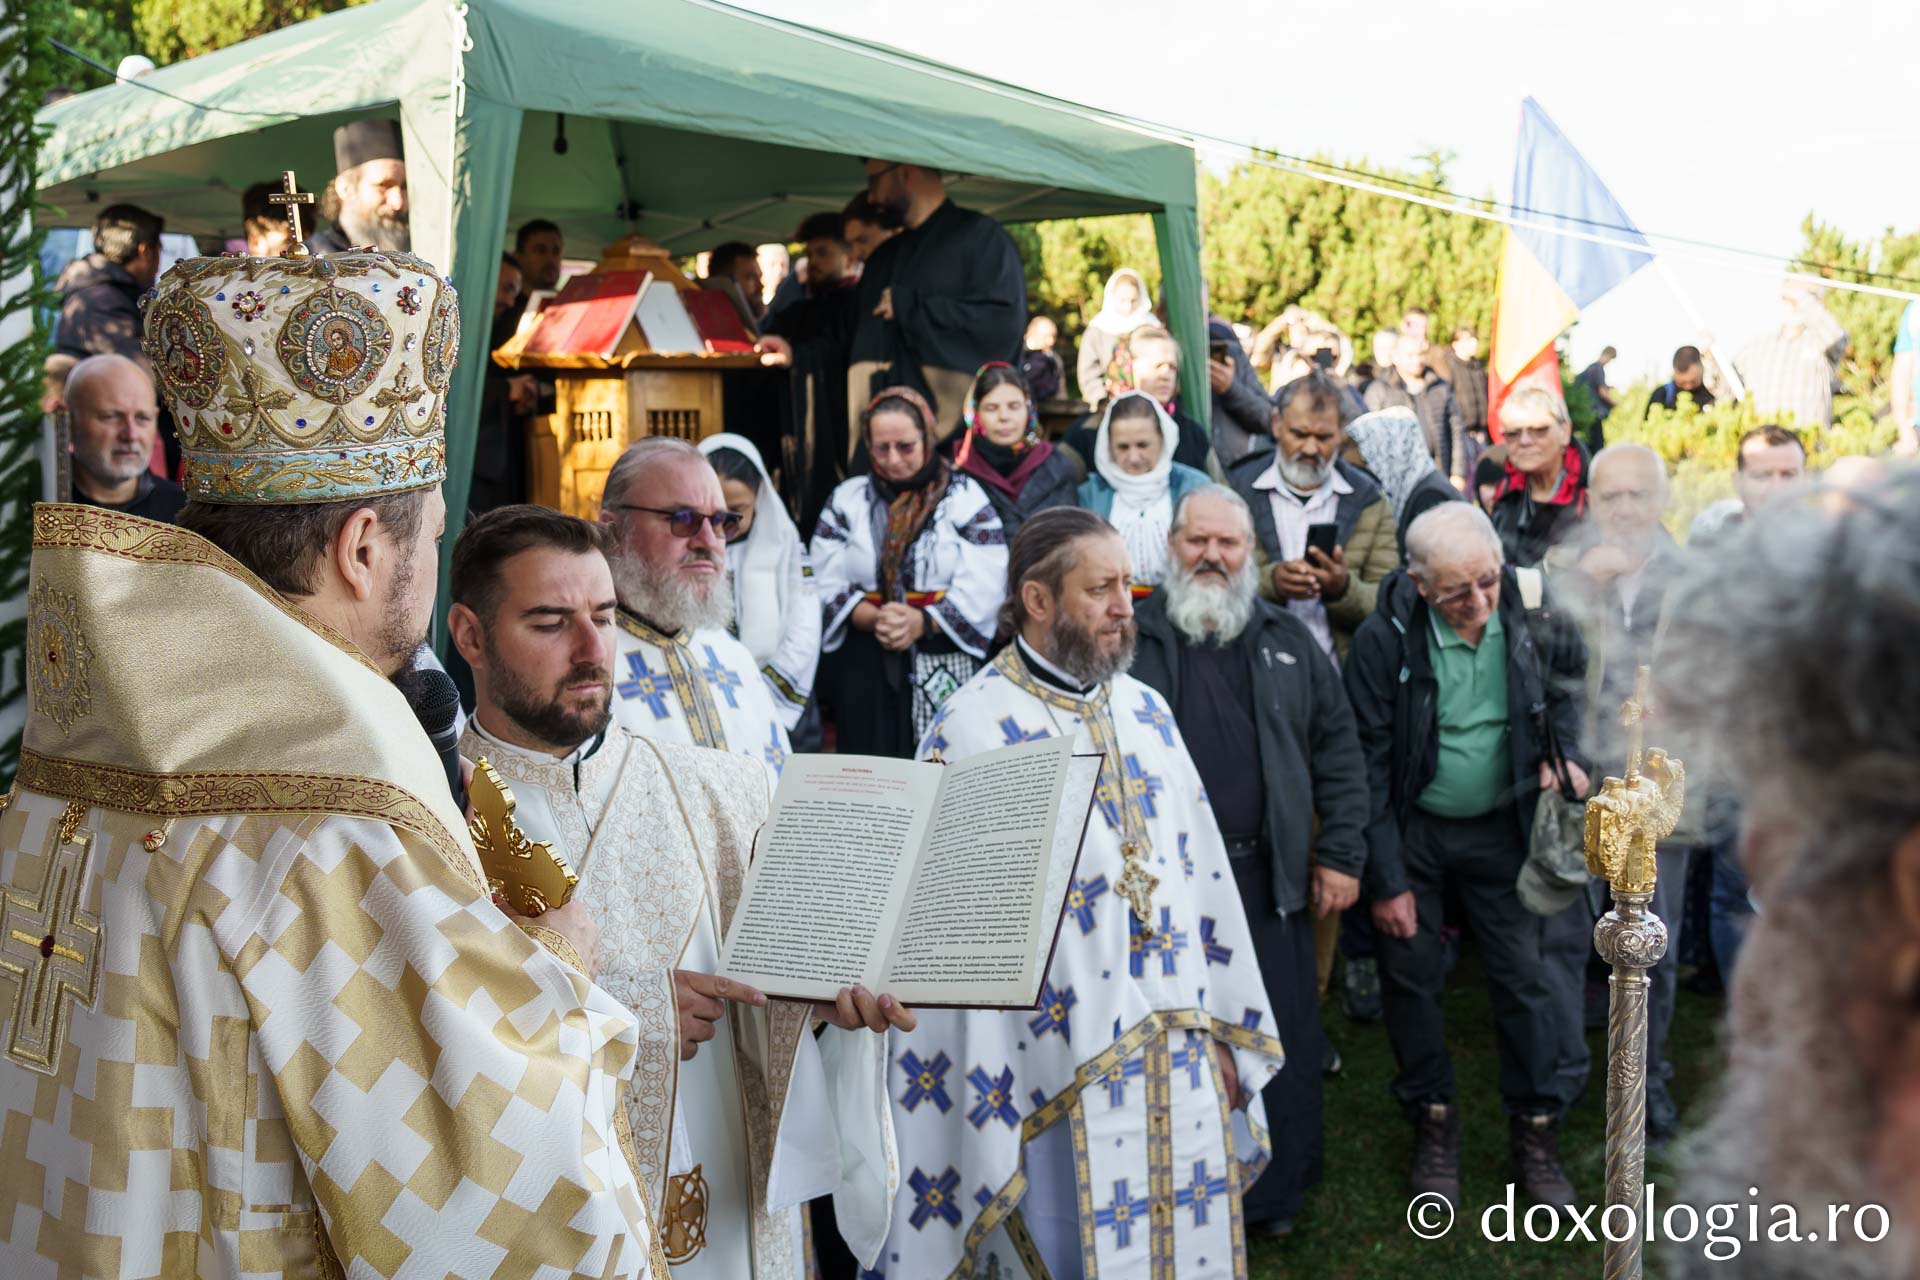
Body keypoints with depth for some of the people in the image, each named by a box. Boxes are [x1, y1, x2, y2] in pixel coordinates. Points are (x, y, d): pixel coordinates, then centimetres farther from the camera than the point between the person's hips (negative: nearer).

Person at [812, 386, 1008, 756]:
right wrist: (874, 619, -15)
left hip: (949, 670, -2)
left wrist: (921, 622, -19)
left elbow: (982, 587, -7)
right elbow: (827, 586, 2)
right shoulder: (847, 499, 11)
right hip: (866, 668, 2)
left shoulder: (965, 496, 4)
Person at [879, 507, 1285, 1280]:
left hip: (1182, 1058, 6)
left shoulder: (1147, 713, 8)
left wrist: (1222, 1034, 9)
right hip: (1062, 1075, -6)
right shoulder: (971, 733, -12)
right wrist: (988, 1097, -13)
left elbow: (1200, 874, 10)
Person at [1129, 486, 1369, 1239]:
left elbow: (1338, 752, 9)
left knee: (1282, 1042, 8)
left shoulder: (1289, 642, 9)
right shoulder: (1132, 640, 2)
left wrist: (1340, 856, 3)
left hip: (1270, 881, 2)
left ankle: (1276, 1192, 27)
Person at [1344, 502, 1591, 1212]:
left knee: (1525, 978, 5)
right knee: (1412, 979, 7)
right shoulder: (1385, 639, -21)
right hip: (1412, 831, -2)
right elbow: (1369, 766, -13)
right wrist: (1386, 880, -11)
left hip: (1499, 826, 2)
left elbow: (1565, 682, 11)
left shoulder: (1530, 613, -13)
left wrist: (1566, 752, -7)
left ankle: (1536, 1133, 23)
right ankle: (1433, 1123, 27)